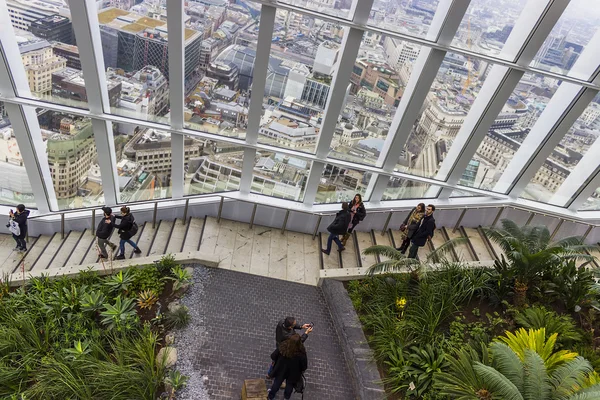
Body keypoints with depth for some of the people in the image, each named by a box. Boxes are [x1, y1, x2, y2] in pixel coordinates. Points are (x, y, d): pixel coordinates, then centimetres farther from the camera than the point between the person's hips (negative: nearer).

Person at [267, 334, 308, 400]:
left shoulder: (282, 348, -30)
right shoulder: (301, 354, -34)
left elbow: (273, 356, -15)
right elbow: (304, 367, -20)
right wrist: (300, 370, 3)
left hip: (280, 371, 1)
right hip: (292, 374, -1)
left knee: (276, 383, 27)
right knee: (289, 385, 28)